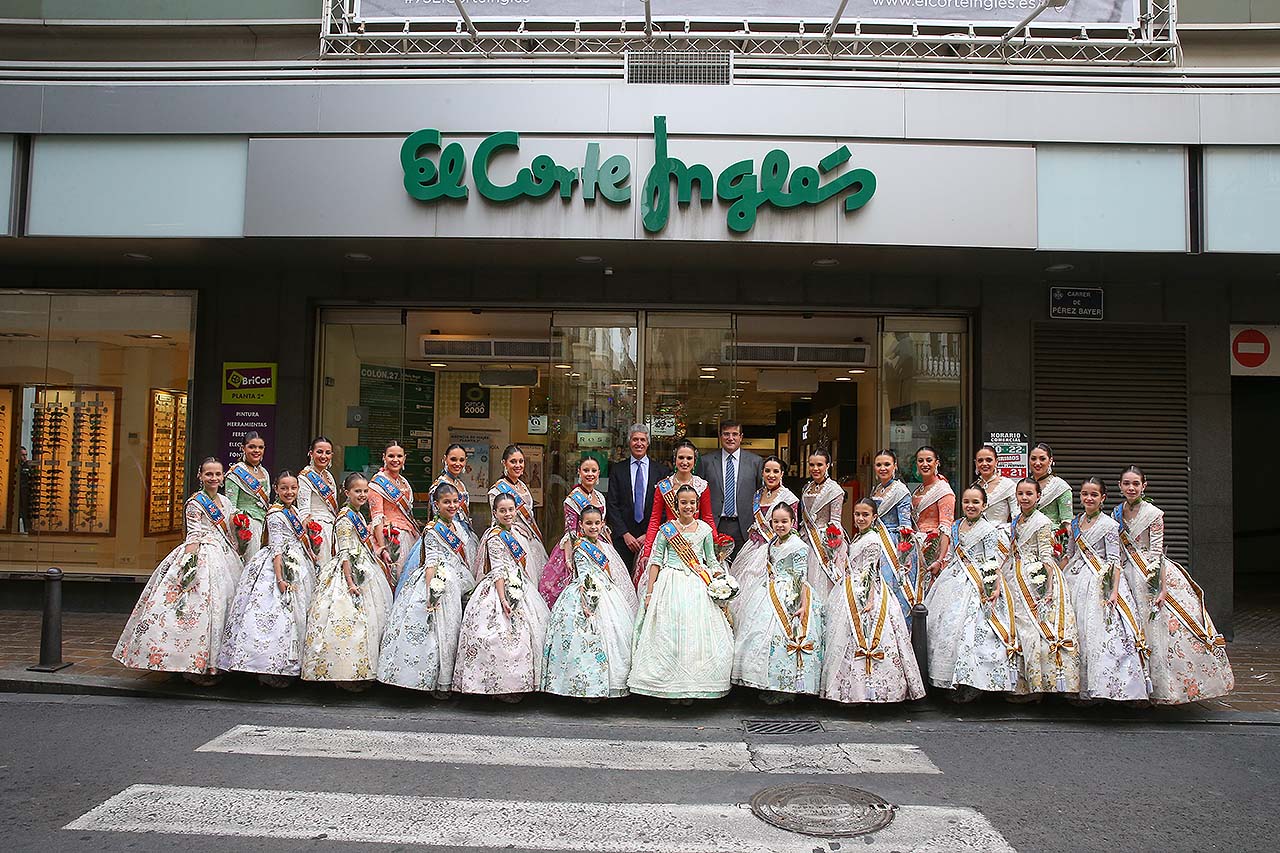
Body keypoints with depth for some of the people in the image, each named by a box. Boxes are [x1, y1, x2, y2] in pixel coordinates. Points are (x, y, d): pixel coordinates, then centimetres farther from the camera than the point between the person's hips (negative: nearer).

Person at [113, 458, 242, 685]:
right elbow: (194, 535, -12)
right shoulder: (195, 503, -5)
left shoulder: (225, 502, 14)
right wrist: (190, 562, -21)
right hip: (201, 555, -8)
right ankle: (194, 667, -8)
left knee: (222, 604, 7)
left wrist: (239, 559, 18)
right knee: (198, 606, -12)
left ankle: (210, 663, 14)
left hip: (224, 556, 8)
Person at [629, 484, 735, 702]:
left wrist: (721, 584, 2)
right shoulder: (666, 529, 1)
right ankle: (671, 686, 5)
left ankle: (691, 687, 7)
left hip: (698, 586, 2)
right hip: (671, 584, -2)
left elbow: (711, 561, 16)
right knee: (668, 633, -5)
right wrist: (649, 592, -3)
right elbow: (656, 561, 1)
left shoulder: (705, 529, 7)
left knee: (697, 633, -2)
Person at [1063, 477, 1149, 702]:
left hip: (1099, 582, -5)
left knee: (1099, 632, -11)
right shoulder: (1075, 523, 11)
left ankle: (1102, 685, -4)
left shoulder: (1109, 524, -5)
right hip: (1075, 581, 5)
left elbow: (1114, 561, -8)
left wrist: (1115, 591, -16)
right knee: (1076, 632, 4)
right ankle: (1080, 685, 11)